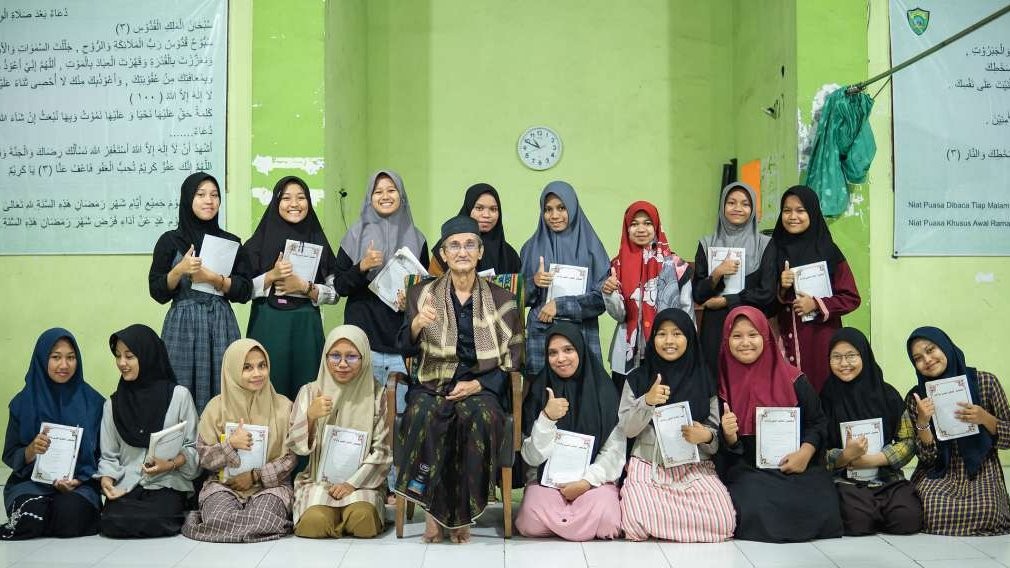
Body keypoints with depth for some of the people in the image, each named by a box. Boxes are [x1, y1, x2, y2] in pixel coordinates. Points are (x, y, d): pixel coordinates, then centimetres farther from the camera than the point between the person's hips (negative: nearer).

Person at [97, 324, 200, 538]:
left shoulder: (178, 395, 2)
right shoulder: (113, 404, 13)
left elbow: (193, 448, 3)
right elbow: (109, 455, 12)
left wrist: (171, 464, -16)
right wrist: (106, 478, -9)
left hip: (167, 483, -2)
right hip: (125, 486, 2)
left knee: (155, 522, -31)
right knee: (112, 524, -27)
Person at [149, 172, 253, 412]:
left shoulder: (231, 242, 9)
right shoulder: (171, 240, 4)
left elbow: (245, 291, 4)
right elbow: (157, 291, 2)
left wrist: (214, 278, -9)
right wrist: (180, 270, -13)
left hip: (221, 325, 2)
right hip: (182, 325, -1)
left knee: (221, 392, 0)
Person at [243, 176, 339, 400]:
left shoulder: (318, 241, 7)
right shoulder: (261, 240, 3)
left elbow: (335, 293, 5)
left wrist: (305, 287, -10)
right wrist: (272, 276, -13)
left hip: (306, 327, 1)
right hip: (268, 326, -1)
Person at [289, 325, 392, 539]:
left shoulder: (377, 395, 0)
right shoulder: (310, 392, 4)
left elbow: (383, 451, -2)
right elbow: (296, 447, -1)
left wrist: (353, 483, -12)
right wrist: (310, 417, -19)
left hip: (361, 481, 0)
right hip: (318, 480, 0)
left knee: (363, 521, -30)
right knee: (314, 522, -29)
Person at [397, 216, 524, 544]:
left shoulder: (501, 300, 10)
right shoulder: (422, 295, 11)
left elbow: (512, 362, 8)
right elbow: (406, 350, 0)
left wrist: (477, 385, -9)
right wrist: (417, 325, -23)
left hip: (480, 389, 0)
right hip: (431, 387, 0)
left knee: (479, 418, -35)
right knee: (425, 416, -34)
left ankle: (460, 514, -20)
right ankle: (433, 511, -21)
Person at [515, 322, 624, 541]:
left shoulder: (603, 390, 0)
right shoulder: (539, 391, 1)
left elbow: (615, 450, -2)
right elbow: (532, 457, -4)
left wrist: (586, 481, -14)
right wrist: (547, 418, -19)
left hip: (593, 477, 0)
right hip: (547, 477, 0)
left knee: (605, 519, -30)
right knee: (532, 522, -29)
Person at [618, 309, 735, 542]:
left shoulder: (705, 379, 5)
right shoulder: (638, 378, 5)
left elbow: (718, 432, 6)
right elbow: (626, 429, 0)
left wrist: (706, 436, -18)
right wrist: (647, 402, -17)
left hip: (696, 468, 1)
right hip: (648, 467, -1)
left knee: (722, 521, -24)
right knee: (640, 521, -29)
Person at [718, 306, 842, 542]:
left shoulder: (792, 379, 5)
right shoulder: (722, 384, 4)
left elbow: (817, 422, 7)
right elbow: (724, 446, 6)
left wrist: (805, 453, -11)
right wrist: (728, 437, -17)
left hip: (798, 467, 1)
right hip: (746, 471, -1)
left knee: (819, 509, -25)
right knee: (753, 510, -30)